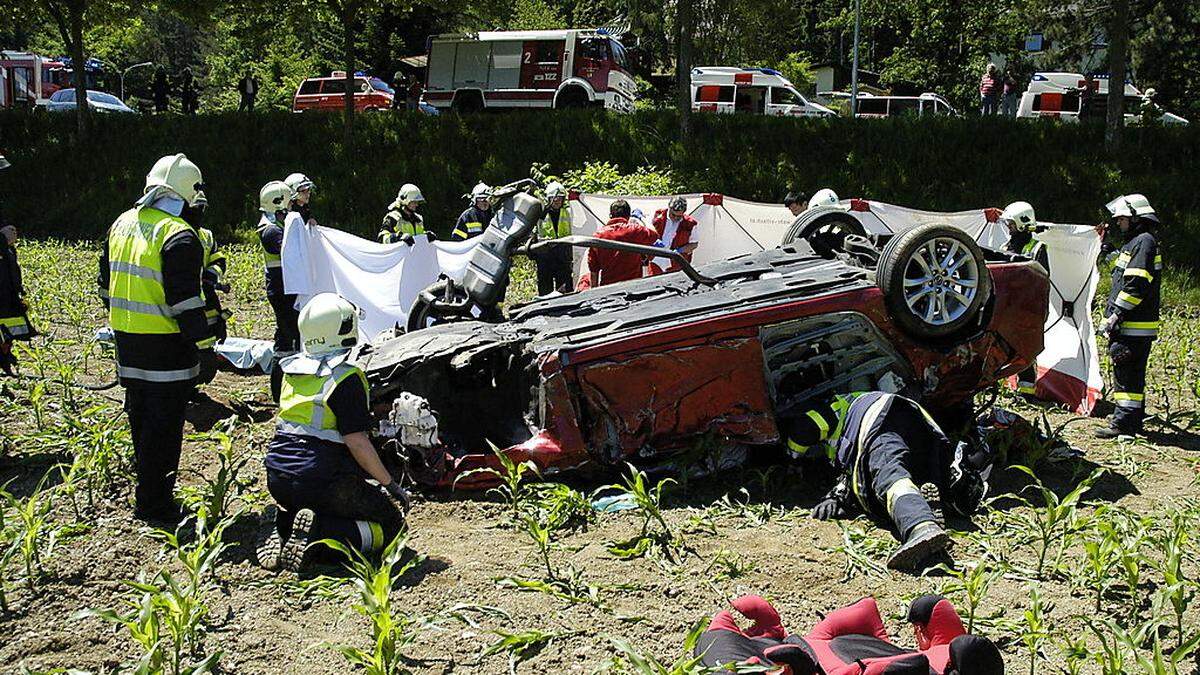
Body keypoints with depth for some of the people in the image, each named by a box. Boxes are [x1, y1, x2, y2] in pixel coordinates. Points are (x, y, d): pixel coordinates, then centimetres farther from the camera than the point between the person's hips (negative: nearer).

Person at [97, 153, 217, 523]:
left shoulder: (122, 224, 10)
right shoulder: (179, 236, -18)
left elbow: (106, 283, 19)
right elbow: (185, 300, -21)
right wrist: (206, 348, -16)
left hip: (127, 340, 8)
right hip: (166, 347, -8)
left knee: (141, 416, 21)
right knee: (164, 423, 1)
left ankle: (147, 482, 38)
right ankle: (153, 502, 7)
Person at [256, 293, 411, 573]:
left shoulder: (291, 370, 9)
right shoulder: (346, 378, -14)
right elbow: (356, 441, -17)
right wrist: (390, 484, -6)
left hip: (278, 481, 7)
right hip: (322, 482, -7)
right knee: (390, 522, 7)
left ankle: (284, 528, 3)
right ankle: (319, 533, -15)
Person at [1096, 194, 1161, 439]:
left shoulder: (1144, 242, -12)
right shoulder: (1135, 242, 22)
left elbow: (1137, 284, -21)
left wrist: (1117, 315, -19)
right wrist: (1114, 316, 22)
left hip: (1133, 326, -11)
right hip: (1129, 325, 11)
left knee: (1126, 373, -10)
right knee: (1129, 373, 15)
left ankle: (1124, 423, -9)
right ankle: (1133, 420, 23)